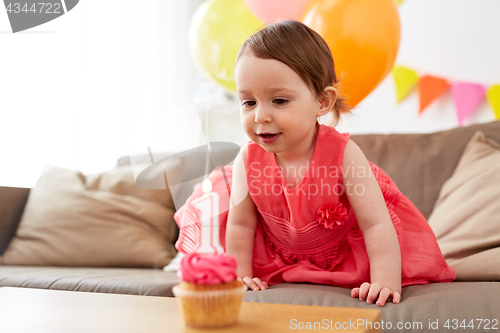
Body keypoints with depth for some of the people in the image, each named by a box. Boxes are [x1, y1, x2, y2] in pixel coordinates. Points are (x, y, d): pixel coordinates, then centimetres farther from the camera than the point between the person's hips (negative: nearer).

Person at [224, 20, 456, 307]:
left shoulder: (342, 153, -31)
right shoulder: (248, 161, -24)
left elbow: (376, 224, -31)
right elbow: (241, 225, -11)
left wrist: (386, 283, -40)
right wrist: (241, 275, -15)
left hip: (349, 249, -1)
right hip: (283, 258, 2)